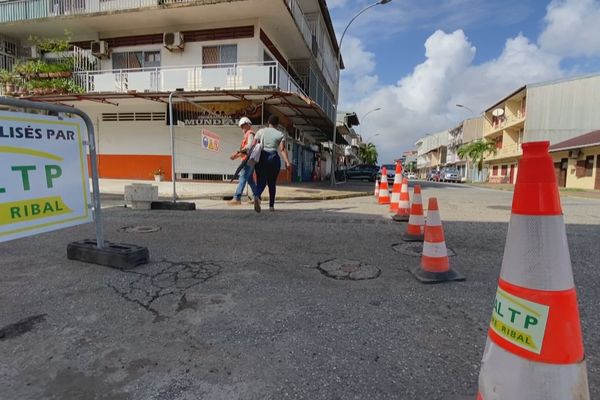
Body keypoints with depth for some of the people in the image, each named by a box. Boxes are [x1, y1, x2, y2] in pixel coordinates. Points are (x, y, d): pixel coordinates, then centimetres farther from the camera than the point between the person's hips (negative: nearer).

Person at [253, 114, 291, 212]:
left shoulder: (261, 131, 8)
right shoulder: (280, 135, 3)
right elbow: (283, 149, -10)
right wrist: (287, 162, -16)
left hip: (261, 158, 1)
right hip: (274, 158, -1)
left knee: (261, 182, 2)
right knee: (272, 183, 12)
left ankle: (257, 196, -29)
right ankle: (271, 205, 16)